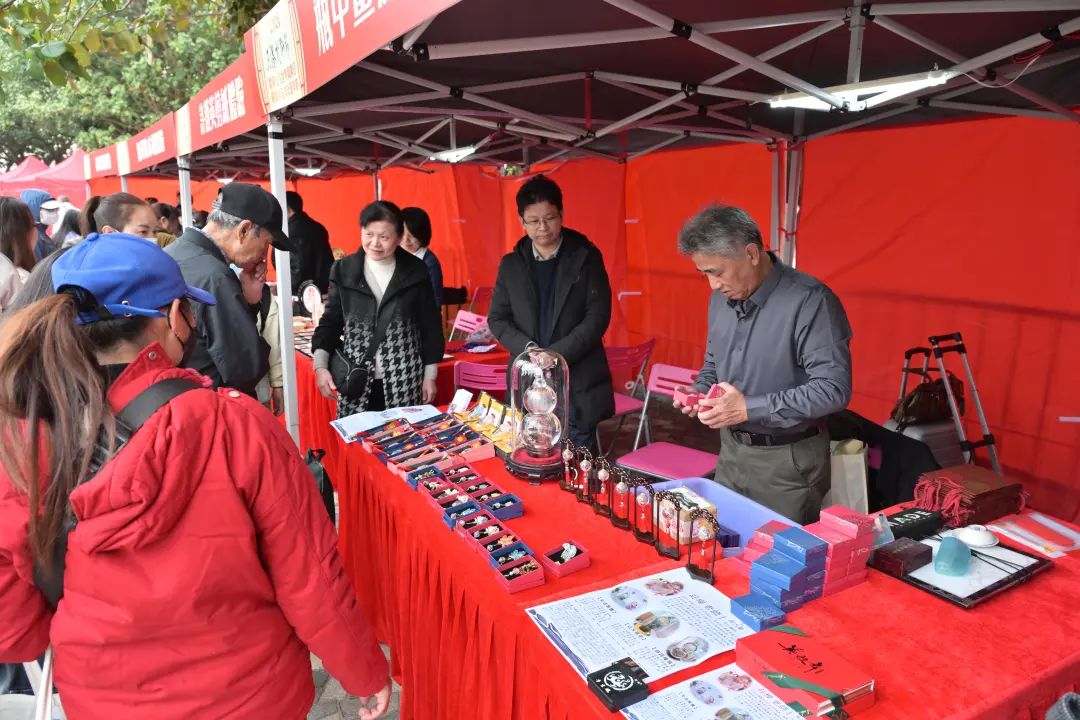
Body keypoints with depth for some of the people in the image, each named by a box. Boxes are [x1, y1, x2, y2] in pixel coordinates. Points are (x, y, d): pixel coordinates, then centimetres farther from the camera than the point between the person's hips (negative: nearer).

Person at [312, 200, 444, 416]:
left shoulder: (415, 270, 1)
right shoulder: (344, 270, 3)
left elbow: (430, 326, 5)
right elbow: (331, 322, 8)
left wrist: (430, 375, 4)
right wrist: (321, 365, -5)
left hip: (405, 382, -1)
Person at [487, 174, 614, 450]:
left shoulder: (586, 257, -1)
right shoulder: (511, 264, 7)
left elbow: (598, 316, -7)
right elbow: (497, 319, 6)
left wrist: (555, 356, -16)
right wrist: (530, 352, -11)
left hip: (577, 381, -2)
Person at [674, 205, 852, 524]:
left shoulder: (810, 301, -20)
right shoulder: (721, 298, 4)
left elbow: (834, 389, -24)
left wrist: (749, 409, -25)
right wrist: (699, 391, -4)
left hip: (787, 462, -6)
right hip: (731, 450, 7)